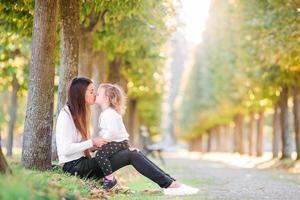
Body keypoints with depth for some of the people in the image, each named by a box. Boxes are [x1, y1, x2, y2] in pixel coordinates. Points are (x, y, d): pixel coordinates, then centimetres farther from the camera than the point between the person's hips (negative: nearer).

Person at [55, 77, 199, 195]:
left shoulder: (79, 113, 17)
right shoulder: (66, 114, -11)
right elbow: (66, 150, -19)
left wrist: (96, 145, -1)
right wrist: (92, 142, -14)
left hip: (82, 162, 9)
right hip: (74, 166, -9)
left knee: (133, 153, -6)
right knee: (131, 155, -17)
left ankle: (171, 183, -15)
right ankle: (170, 185, -18)